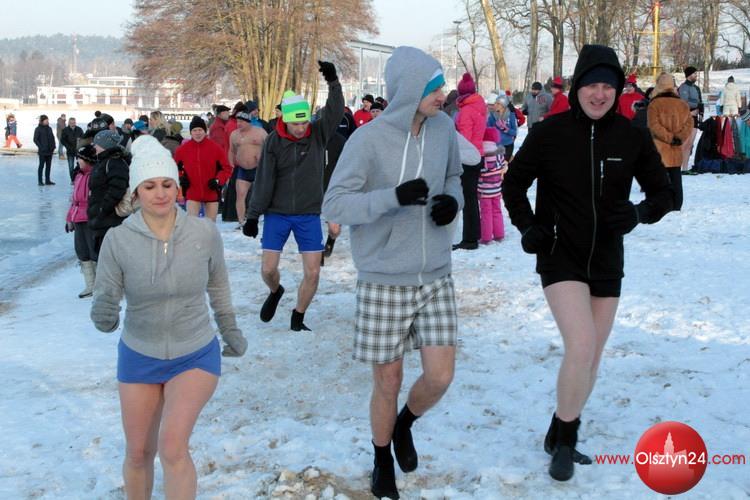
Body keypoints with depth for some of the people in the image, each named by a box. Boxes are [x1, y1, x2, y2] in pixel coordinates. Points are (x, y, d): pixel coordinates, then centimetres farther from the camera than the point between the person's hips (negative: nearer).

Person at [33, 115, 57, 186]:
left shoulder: (49, 128, 9)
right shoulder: (38, 129, -7)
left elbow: (52, 138, 13)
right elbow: (35, 140, -9)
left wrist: (53, 147, 3)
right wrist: (41, 147, -15)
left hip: (50, 151, 6)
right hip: (42, 151, -6)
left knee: (48, 166, 9)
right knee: (41, 166, 1)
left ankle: (47, 180, 17)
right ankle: (40, 181, 7)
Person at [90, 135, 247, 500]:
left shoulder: (204, 233, -13)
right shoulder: (118, 240, -16)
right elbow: (104, 296, -11)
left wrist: (230, 329, 16)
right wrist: (103, 315, -35)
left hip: (196, 356, -1)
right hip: (139, 357, 2)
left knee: (173, 446, -19)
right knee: (138, 453, 13)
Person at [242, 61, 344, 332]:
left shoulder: (318, 134, -3)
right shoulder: (273, 141, -6)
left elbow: (335, 112, -20)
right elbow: (263, 180, -5)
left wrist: (333, 81, -30)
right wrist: (253, 215, -6)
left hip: (309, 215, 1)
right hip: (277, 214, -1)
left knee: (312, 272, -2)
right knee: (268, 268, 1)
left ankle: (298, 318, 18)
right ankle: (275, 292, 36)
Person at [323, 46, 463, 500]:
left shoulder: (444, 128, 0)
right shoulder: (368, 139, -15)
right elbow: (334, 206, -17)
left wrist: (453, 199, -5)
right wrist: (394, 196, -30)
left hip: (436, 277, 4)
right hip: (385, 280, -4)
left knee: (440, 377, 0)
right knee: (388, 382, 7)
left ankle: (405, 424, 35)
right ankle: (383, 461, 34)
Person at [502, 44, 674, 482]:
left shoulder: (631, 138, -5)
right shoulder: (549, 133, -10)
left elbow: (663, 191, 4)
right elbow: (514, 184, 3)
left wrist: (640, 212, -17)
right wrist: (528, 226, -11)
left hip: (607, 261, 4)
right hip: (560, 257, -4)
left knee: (592, 357, 12)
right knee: (582, 347, -19)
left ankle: (561, 437, 33)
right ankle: (565, 440, 3)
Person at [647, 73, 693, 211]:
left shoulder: (654, 104, -6)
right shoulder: (682, 104, 7)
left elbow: (654, 125, -15)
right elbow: (689, 123, 0)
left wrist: (669, 137, -13)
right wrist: (679, 138, -8)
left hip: (659, 149, -4)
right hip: (676, 151, 4)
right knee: (676, 178, 11)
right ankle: (676, 207, 15)